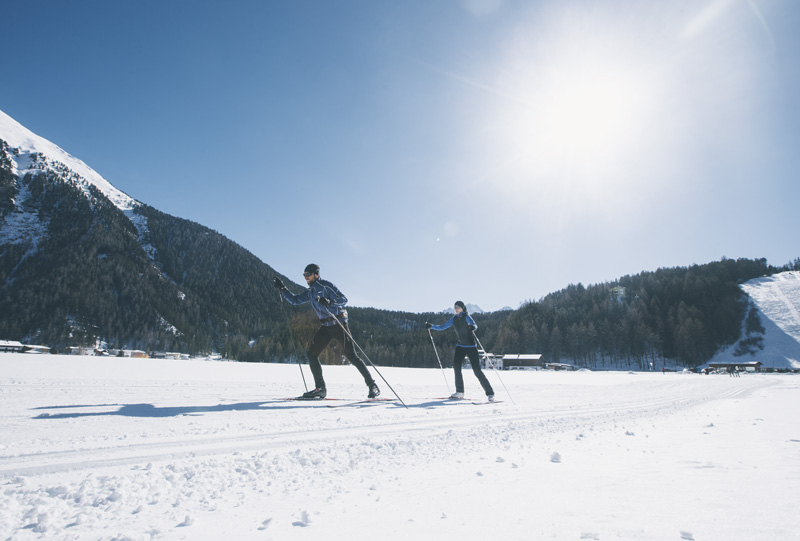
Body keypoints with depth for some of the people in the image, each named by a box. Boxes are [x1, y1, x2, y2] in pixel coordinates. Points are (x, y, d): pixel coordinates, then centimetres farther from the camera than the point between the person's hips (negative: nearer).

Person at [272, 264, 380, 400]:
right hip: (325, 327, 8)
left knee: (351, 356, -11)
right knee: (311, 353, -2)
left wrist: (330, 301, -34)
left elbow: (343, 299, -17)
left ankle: (373, 386, -5)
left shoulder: (326, 286, -9)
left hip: (338, 324, -8)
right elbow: (295, 300, 20)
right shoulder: (310, 292, 14)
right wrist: (282, 288, 11)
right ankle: (320, 388, 5)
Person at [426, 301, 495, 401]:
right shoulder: (454, 319, 8)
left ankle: (490, 393, 0)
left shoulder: (466, 316, -11)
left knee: (477, 370, -9)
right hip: (460, 346, 6)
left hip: (471, 346, -6)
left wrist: (472, 327, -52)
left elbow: (474, 324, -30)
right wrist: (431, 326, 3)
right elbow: (442, 327, 14)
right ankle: (460, 392, -1)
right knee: (456, 365, -13)